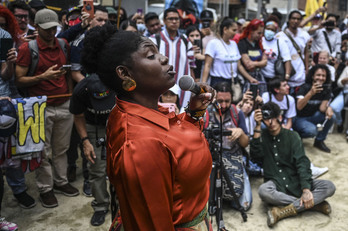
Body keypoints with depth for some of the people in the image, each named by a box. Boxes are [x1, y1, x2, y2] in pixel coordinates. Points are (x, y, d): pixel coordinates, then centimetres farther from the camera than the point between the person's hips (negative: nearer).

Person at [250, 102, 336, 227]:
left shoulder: (292, 136, 3)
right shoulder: (263, 136, 6)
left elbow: (302, 163, -8)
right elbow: (255, 153, -14)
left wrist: (306, 189, -23)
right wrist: (258, 126, -15)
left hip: (295, 181, 1)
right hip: (275, 183, -1)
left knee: (329, 187, -22)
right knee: (263, 191, -37)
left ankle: (284, 211, -29)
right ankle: (312, 203, -22)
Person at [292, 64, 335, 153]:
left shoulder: (326, 89, -2)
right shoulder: (305, 88, -19)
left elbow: (322, 108, -9)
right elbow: (299, 107, -33)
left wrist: (328, 108, -33)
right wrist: (311, 93, -46)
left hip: (312, 117, 6)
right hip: (299, 118, -6)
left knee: (331, 116, -18)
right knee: (312, 130, -33)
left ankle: (319, 141, 0)